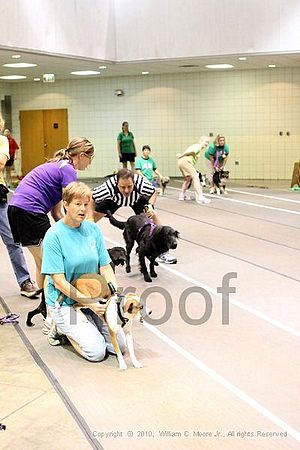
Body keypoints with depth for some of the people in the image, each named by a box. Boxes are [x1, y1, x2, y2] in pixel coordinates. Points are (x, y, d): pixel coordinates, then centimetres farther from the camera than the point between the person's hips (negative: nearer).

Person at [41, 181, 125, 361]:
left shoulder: (93, 230, 0)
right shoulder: (54, 236, -15)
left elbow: (106, 267, 3)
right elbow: (59, 281, -18)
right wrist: (89, 302, -23)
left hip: (93, 297, 5)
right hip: (64, 301, -5)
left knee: (118, 346, -3)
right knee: (96, 351, -16)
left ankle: (79, 326, 19)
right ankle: (60, 328, 10)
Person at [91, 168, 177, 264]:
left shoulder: (140, 182, -41)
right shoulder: (109, 186, -44)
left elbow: (154, 192, -18)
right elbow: (92, 198, -28)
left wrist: (150, 206, -35)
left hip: (137, 198, 0)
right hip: (113, 200, 0)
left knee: (154, 215, -13)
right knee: (93, 217, -12)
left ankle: (163, 253, 0)